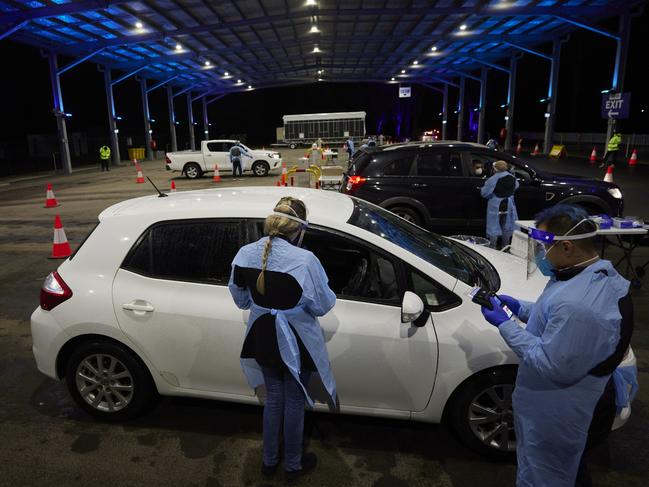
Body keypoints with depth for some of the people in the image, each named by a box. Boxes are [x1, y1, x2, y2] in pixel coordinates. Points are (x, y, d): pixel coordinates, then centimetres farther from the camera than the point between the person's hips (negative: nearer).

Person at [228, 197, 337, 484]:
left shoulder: (245, 254, -10)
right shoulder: (304, 260, -26)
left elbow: (241, 299, 3)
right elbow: (322, 306, -16)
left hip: (262, 339, 5)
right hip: (295, 343, -4)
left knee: (273, 398, 25)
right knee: (295, 402, 17)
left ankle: (269, 461, 43)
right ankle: (292, 466, 39)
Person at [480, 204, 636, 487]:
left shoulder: (577, 304, -39)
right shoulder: (601, 273, -4)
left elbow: (554, 367, -30)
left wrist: (505, 325, -25)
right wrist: (522, 309, 2)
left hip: (553, 416, -9)